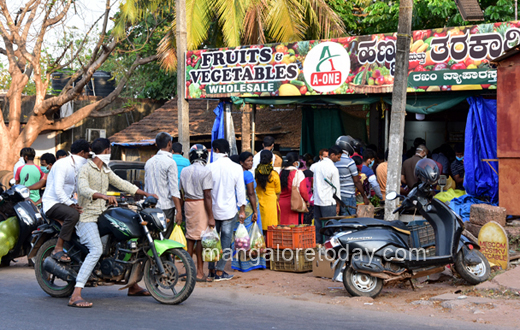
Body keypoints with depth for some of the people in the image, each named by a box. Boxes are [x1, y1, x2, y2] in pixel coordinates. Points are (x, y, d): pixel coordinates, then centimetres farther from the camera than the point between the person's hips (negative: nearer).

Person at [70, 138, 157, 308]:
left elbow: (121, 183, 20)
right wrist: (104, 196, -46)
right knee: (96, 250, -30)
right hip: (87, 217, -9)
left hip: (102, 216, 9)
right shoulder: (85, 169, -10)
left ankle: (133, 286, 30)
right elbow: (84, 189, -28)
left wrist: (146, 193, 14)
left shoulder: (106, 170, 17)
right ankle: (75, 296, -35)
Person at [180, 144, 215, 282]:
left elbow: (183, 191, 12)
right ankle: (200, 272, 0)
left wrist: (183, 210, 22)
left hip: (188, 203, 6)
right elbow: (207, 195, -15)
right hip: (201, 204, -6)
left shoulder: (184, 171, 6)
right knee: (201, 238, -3)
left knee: (190, 236, 13)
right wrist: (211, 216, -14)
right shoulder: (205, 171, -12)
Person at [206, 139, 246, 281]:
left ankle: (211, 270, 17)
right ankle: (219, 272, 4)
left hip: (212, 209, 1)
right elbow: (240, 190, -3)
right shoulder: (236, 168, -4)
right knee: (226, 241, 4)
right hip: (229, 210, -1)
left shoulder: (211, 167, -6)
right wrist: (242, 210, 6)